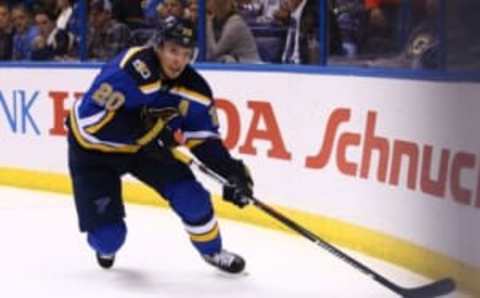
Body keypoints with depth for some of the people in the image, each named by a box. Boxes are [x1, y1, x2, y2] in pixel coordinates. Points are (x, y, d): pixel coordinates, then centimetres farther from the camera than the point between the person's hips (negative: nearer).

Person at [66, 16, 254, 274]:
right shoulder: (128, 69, -34)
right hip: (94, 149, -5)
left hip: (146, 146, 5)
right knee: (108, 236, -10)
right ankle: (105, 245, 30)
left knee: (191, 195, -10)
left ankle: (212, 251, 19)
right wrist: (142, 128, -39)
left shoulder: (193, 87, -14)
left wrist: (232, 170, -21)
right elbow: (90, 116, -36)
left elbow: (204, 137, -7)